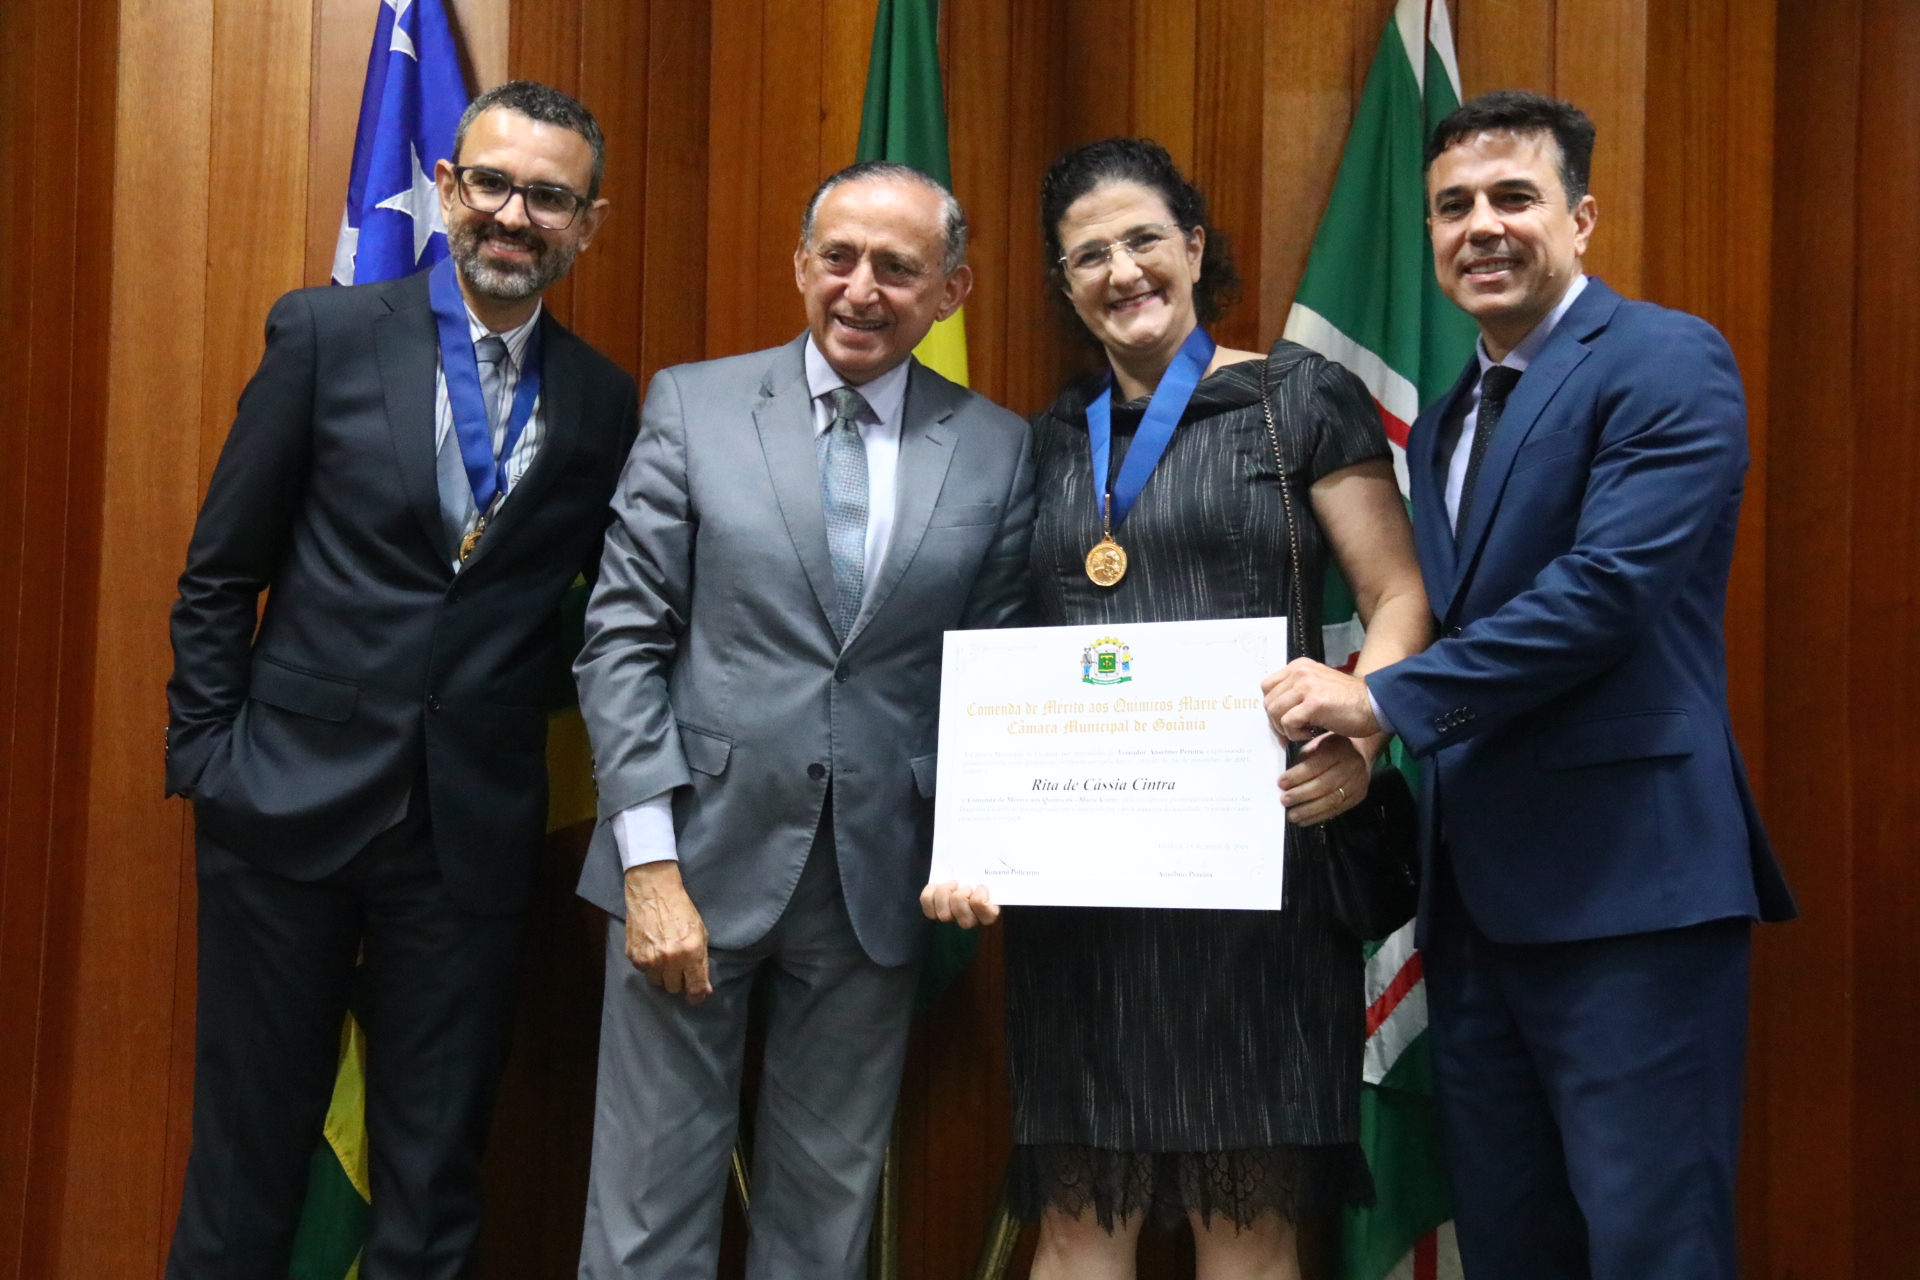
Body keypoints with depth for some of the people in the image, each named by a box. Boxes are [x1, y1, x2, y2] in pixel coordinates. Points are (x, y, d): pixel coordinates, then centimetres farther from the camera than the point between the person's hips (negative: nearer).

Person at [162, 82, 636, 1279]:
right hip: (291, 803, -1)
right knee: (250, 1145, 9)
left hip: (476, 827, 2)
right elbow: (221, 573, 1)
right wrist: (206, 753, -3)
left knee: (437, 1170, 11)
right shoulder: (326, 334, -1)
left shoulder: (604, 402, 4)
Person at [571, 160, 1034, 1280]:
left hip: (878, 881, 1)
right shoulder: (693, 406, 1)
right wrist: (651, 864, -9)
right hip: (702, 854, -1)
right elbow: (622, 639, -2)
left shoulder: (998, 450, 4)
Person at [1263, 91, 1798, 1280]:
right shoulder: (1445, 423, 19)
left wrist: (1384, 699, -17)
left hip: (1626, 882, -8)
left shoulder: (1665, 362, -7)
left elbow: (1609, 584, -19)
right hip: (1477, 891, 8)